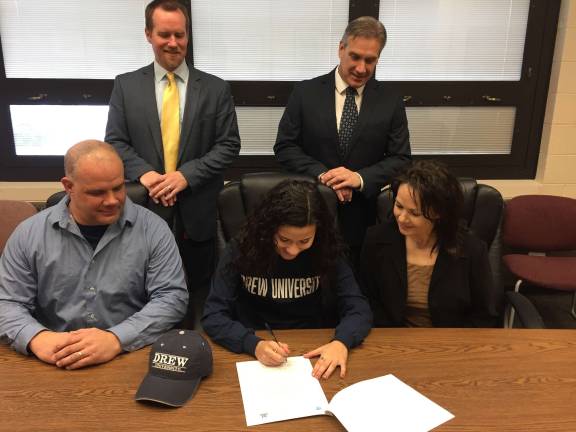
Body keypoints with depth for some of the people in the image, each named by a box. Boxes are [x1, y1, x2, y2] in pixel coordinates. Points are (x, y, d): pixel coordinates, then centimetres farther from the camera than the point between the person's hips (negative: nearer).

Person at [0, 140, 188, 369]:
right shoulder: (29, 234, 2)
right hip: (54, 366, 2)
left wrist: (117, 339, -22)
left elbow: (172, 297, -8)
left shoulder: (153, 229, -4)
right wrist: (37, 338, -17)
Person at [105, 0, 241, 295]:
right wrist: (143, 172, -18)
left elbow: (229, 145, -3)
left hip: (198, 211, 0)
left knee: (199, 290, 14)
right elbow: (114, 141, 2)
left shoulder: (215, 88, 1)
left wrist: (186, 174, -16)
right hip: (146, 208, 1)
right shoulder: (126, 85, 4)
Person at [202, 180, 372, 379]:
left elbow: (359, 309, -8)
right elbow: (213, 316, -12)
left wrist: (341, 341, -28)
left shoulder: (325, 252, -8)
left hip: (315, 358, 1)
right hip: (254, 358, 0)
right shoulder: (241, 249, -11)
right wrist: (254, 345, -29)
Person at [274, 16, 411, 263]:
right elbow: (284, 147, -3)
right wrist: (321, 174, -19)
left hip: (366, 218, 1)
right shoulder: (306, 92, -3)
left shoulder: (391, 100, 0)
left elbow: (400, 158, -2)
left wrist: (360, 178, -19)